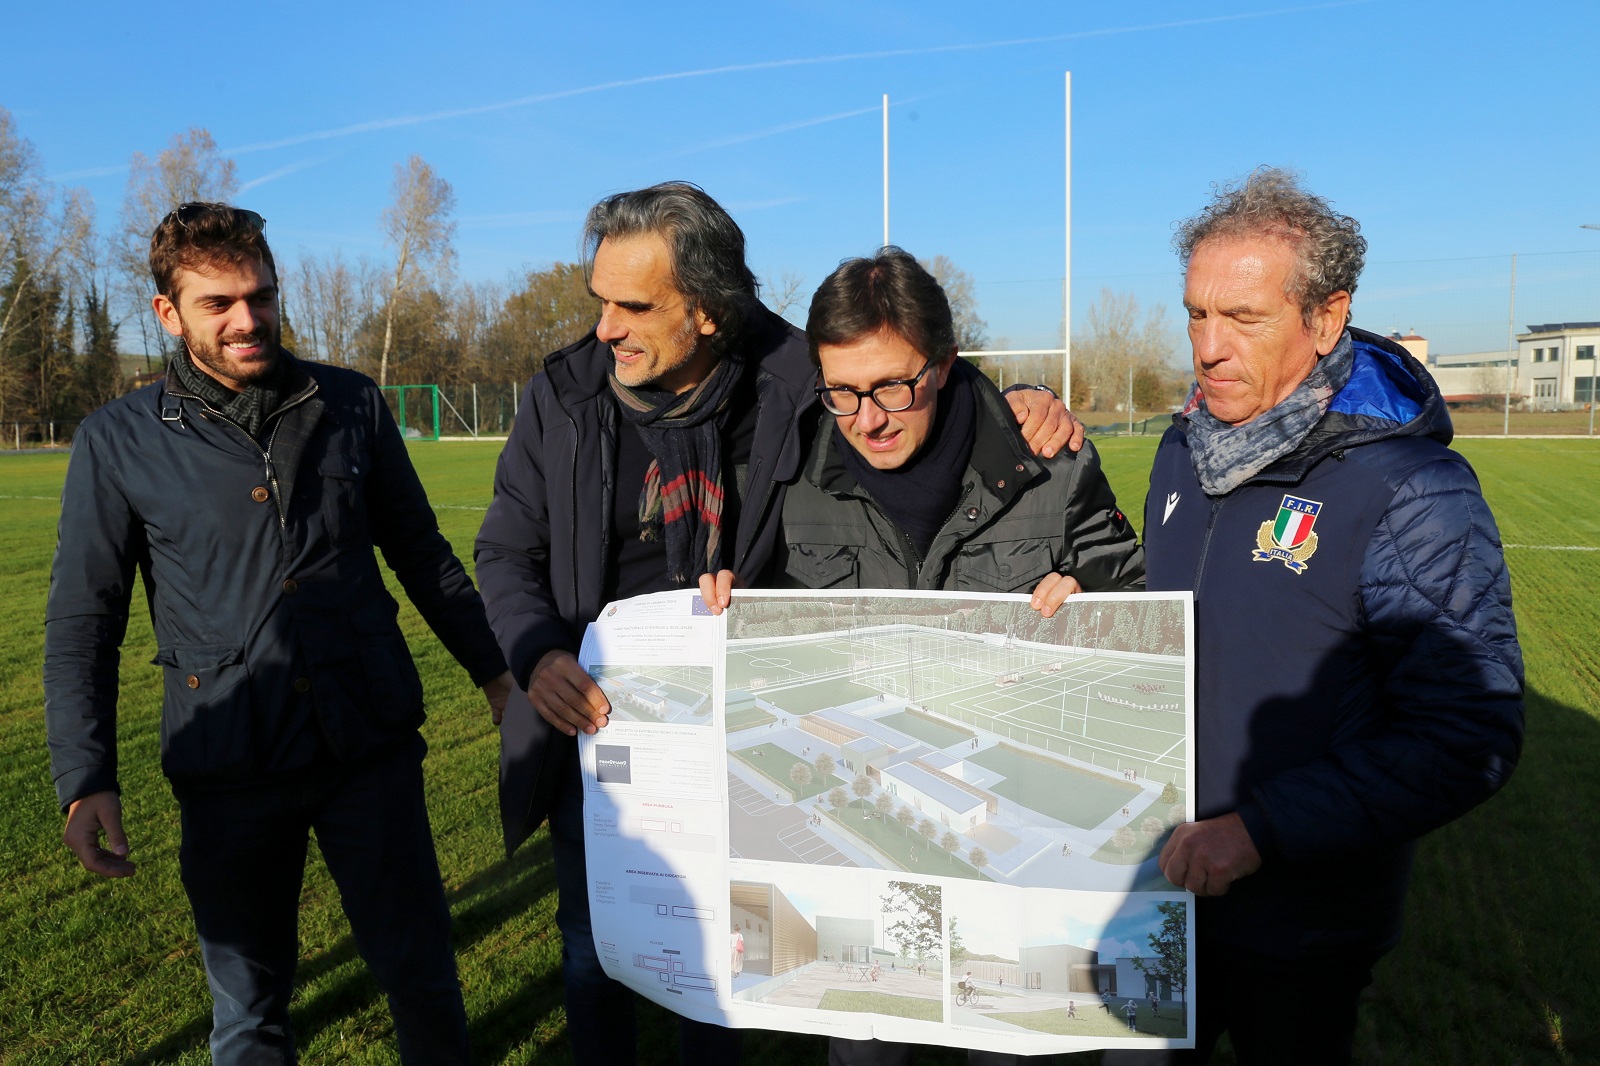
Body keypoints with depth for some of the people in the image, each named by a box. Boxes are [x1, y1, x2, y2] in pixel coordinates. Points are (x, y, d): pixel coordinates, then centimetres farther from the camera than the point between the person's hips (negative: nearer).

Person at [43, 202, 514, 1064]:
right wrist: (85, 780, -6)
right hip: (228, 768, 0)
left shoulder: (352, 406, 2)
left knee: (420, 974, 9)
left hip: (372, 744, 1)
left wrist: (495, 671, 10)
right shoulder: (118, 441, -1)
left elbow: (422, 555, 10)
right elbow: (81, 620, 1)